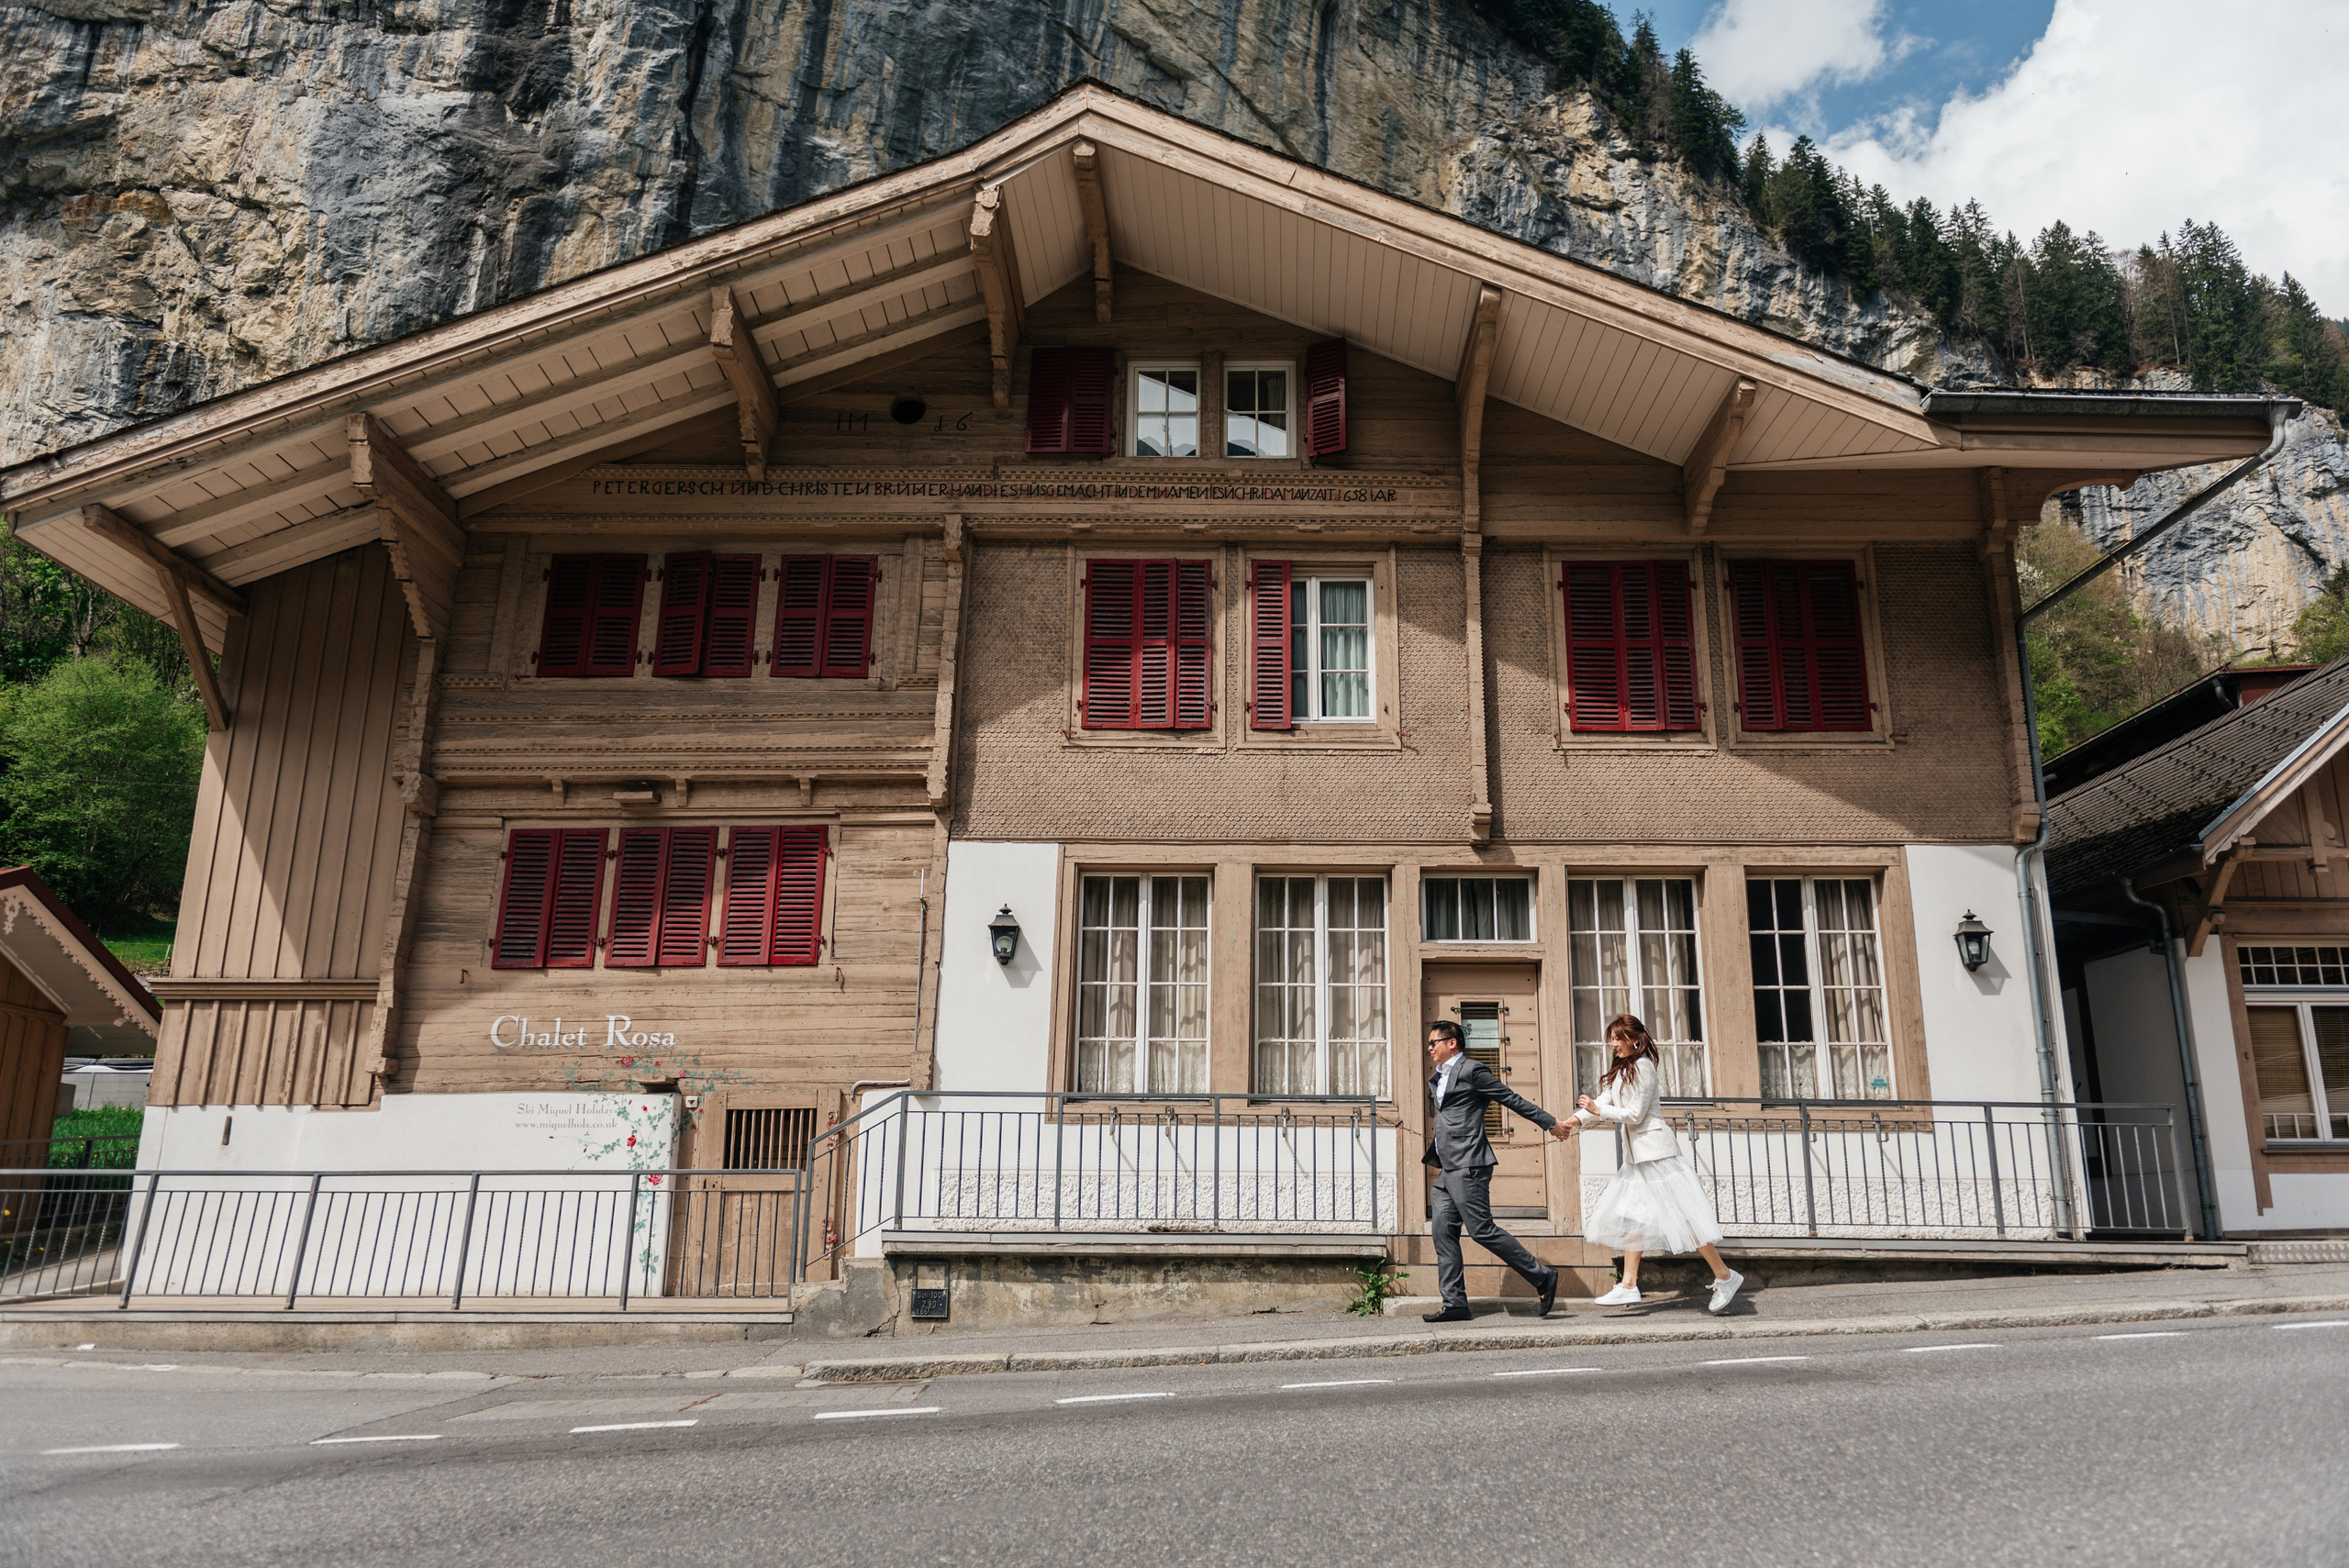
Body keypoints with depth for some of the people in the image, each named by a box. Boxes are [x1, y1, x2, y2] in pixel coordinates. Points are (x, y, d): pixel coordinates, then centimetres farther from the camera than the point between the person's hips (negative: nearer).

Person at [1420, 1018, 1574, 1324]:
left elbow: (1513, 1099, -3)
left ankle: (1542, 1277, 1)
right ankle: (1455, 1304, 4)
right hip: (1448, 1170, 9)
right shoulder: (1436, 1079, 20)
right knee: (1443, 1232, 2)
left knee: (1482, 1230, -11)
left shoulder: (1472, 1070, -7)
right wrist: (1433, 1154, 28)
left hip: (1468, 1167, -9)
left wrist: (1550, 1122, 0)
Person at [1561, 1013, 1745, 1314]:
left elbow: (1635, 1114, -16)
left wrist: (1598, 1111, -12)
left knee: (1680, 1214, -7)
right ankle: (1629, 1286, 9)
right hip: (1637, 1154, 10)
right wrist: (1575, 1121, -7)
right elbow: (1603, 1101, 8)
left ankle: (1725, 1277, 2)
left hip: (1655, 1149, -10)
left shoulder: (1643, 1067, -13)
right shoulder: (1621, 1070, 16)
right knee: (1631, 1215, 7)